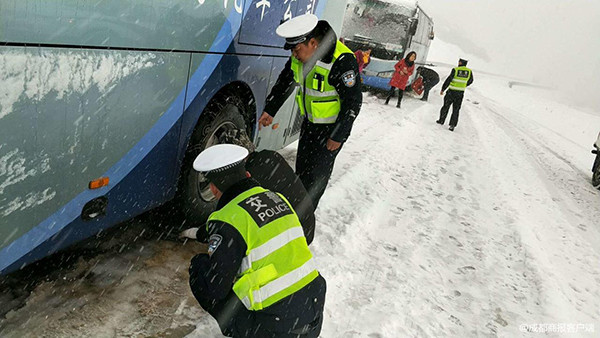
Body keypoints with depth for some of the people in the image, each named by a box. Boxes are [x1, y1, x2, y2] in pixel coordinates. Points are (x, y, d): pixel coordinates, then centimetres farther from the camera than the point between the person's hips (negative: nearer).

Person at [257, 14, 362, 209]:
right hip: (309, 123, 7)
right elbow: (285, 82, 10)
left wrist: (338, 136, -19)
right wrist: (270, 110, 10)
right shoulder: (300, 55, -6)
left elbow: (353, 101, -24)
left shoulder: (342, 61, -29)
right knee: (301, 169, 17)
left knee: (317, 175, 0)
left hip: (332, 128, -7)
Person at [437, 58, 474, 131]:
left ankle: (441, 120, 26)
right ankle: (452, 125, 3)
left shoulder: (455, 70, -12)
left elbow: (448, 80, -14)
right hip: (461, 93, 3)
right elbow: (470, 81, 15)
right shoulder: (469, 71, 0)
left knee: (446, 106, 15)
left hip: (452, 91, -3)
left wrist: (443, 89, -8)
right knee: (456, 109, 9)